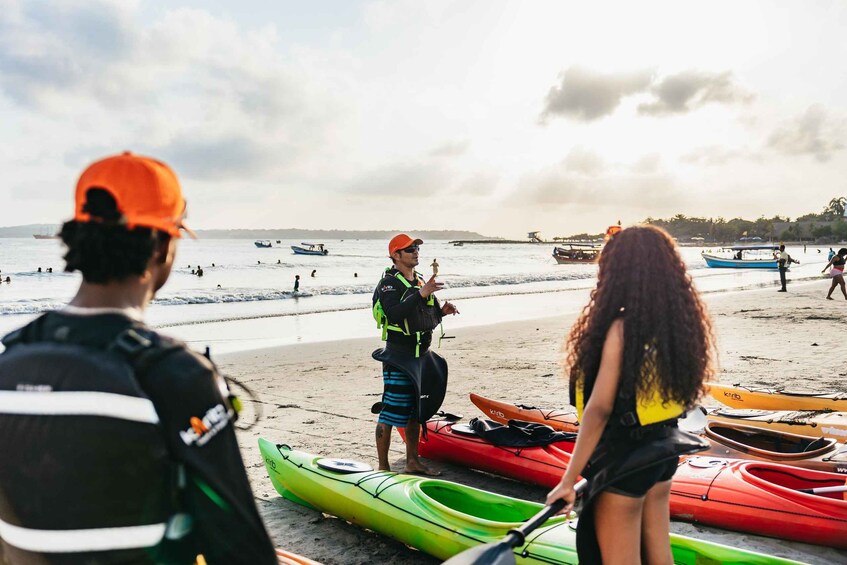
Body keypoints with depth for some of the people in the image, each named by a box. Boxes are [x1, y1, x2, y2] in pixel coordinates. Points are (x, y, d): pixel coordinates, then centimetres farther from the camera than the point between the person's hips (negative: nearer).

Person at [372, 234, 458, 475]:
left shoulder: (421, 281, 14)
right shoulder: (389, 283, -12)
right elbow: (394, 313, -29)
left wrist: (442, 311, -1)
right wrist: (420, 294, -34)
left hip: (421, 356, 9)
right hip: (398, 357, -8)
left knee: (415, 411, 15)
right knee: (390, 412, -5)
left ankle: (412, 461, 26)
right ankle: (383, 467, 5)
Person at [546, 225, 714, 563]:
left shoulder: (622, 328, -24)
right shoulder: (677, 321, -1)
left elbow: (599, 409, -23)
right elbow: (678, 393, 7)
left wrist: (569, 479, -17)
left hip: (624, 462, -7)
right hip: (662, 455, 8)